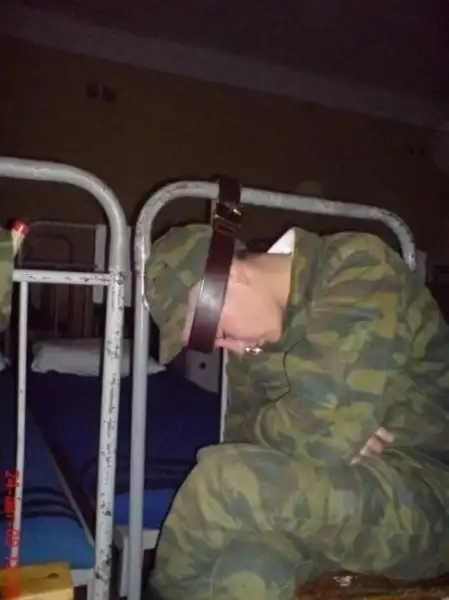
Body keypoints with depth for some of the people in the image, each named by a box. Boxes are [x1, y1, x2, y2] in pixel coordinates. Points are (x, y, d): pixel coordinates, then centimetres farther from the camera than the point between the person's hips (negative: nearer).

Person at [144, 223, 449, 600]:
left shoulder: (360, 271, -18)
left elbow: (323, 425, -27)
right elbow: (243, 430, 6)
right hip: (344, 492, 6)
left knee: (228, 478, -25)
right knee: (248, 565, -28)